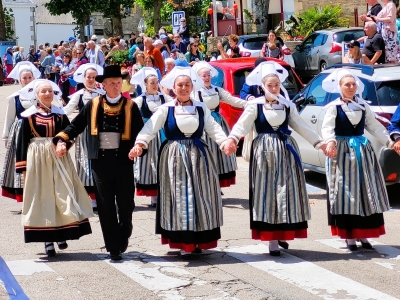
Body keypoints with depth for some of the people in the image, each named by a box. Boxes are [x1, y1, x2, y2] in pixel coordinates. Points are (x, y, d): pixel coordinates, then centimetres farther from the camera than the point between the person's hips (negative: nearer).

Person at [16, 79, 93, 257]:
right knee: (42, 196, -1)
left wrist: (63, 144, -15)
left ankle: (61, 234, 8)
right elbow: (22, 142, 0)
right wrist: (23, 167, -4)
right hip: (37, 160, -2)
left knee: (63, 195, -3)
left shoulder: (60, 114, 7)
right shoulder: (29, 116, 0)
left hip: (59, 160, 2)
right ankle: (47, 240, 3)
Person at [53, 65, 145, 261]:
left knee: (125, 202, 4)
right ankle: (113, 248, 5)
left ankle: (123, 237, 30)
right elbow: (76, 125, 13)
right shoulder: (93, 105, 7)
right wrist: (62, 140, 0)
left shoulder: (130, 106, 4)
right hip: (100, 160, 1)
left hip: (123, 159, 0)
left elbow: (140, 132, 0)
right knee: (106, 205, 0)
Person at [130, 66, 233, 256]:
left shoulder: (201, 108, 7)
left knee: (200, 197, 3)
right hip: (174, 158, -2)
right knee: (179, 197, 0)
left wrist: (225, 142, -22)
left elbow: (213, 128, -3)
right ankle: (184, 242, 4)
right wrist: (140, 144, -28)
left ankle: (200, 240, 10)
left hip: (198, 157, 2)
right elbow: (150, 128, -11)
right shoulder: (166, 109, 1)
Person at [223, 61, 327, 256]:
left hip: (285, 151, 4)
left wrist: (318, 142, 11)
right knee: (267, 193, -3)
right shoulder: (255, 105, -3)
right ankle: (272, 241, 0)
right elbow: (242, 125, -14)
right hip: (264, 152, -4)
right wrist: (232, 139, -33)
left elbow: (301, 127, 14)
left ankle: (282, 234, 16)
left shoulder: (288, 105, 8)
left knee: (286, 192, 4)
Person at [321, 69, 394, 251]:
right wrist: (330, 141, -38)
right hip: (342, 151, -5)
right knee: (346, 193, -4)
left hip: (362, 150, 5)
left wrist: (390, 142, 5)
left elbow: (374, 126, 12)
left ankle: (363, 234, 13)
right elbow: (327, 127, -18)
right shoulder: (334, 106, -5)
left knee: (366, 192, 5)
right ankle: (349, 236, 1)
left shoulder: (363, 106, 10)